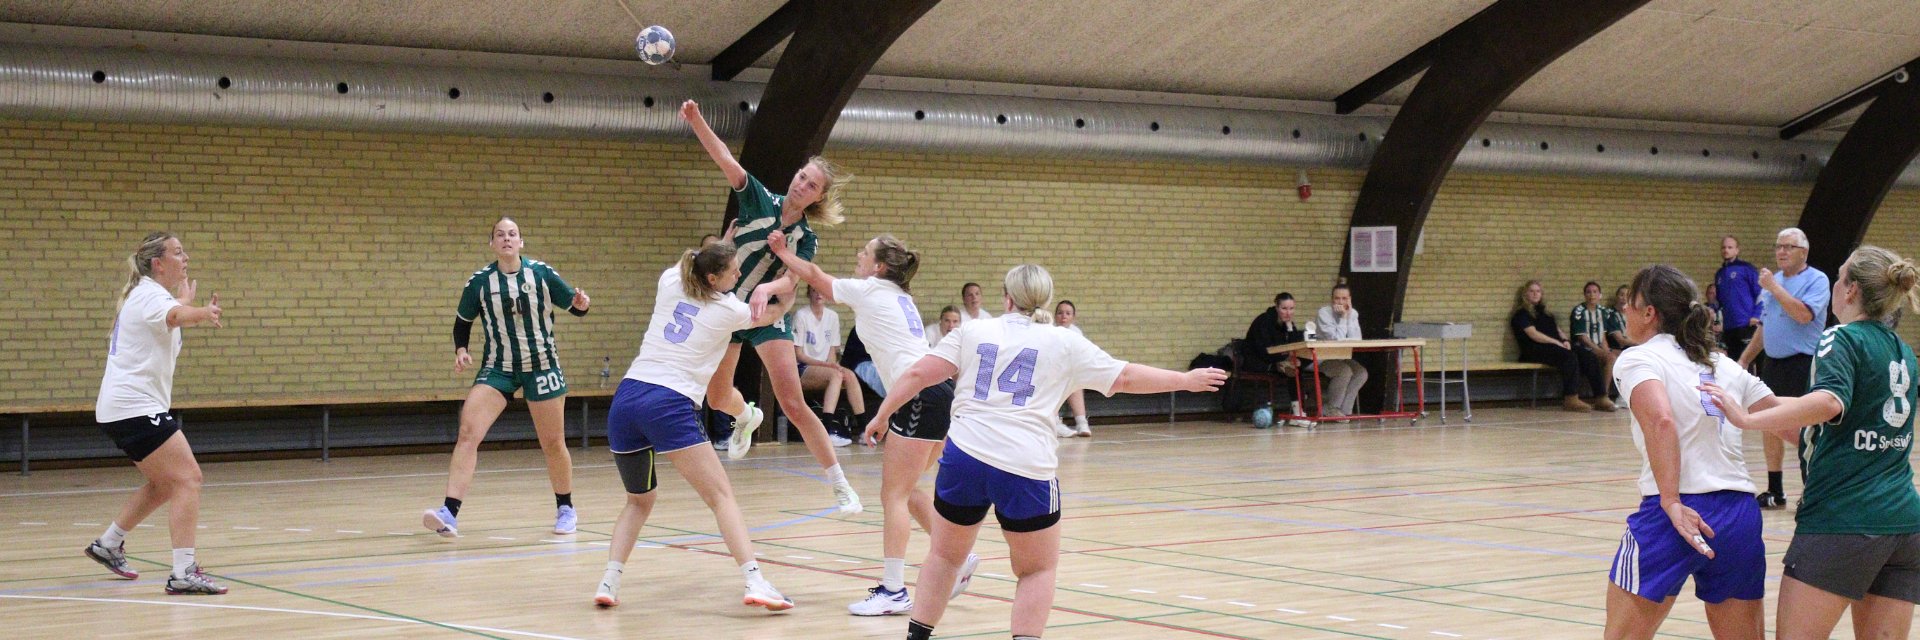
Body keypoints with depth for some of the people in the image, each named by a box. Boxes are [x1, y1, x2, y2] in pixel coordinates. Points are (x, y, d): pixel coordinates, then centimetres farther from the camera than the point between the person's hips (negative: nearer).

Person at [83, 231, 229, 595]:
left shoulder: (147, 295, 16)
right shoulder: (150, 296, -15)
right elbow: (174, 316, -40)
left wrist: (187, 299, 62)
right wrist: (202, 314, -61)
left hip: (123, 410, 11)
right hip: (134, 408, -11)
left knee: (164, 484, 21)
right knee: (188, 479, -17)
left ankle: (108, 545, 33)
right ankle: (183, 573, -24)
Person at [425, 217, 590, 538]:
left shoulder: (542, 273, -5)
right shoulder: (480, 281, -4)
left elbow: (574, 306, 3)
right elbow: (462, 321, 8)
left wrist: (581, 303, -20)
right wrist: (461, 350, -9)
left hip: (542, 367, 0)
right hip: (497, 367, 0)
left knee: (553, 444, 7)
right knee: (468, 432, -17)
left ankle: (566, 509, 30)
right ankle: (449, 514, -23)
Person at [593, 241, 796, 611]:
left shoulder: (669, 283, 15)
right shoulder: (729, 310, 5)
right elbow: (773, 315, 27)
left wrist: (719, 248, 43)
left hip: (625, 400, 5)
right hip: (669, 405, -5)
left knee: (639, 500, 23)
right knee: (721, 497, -3)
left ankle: (609, 582, 7)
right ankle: (754, 582, -19)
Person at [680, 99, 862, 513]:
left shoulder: (806, 237, -8)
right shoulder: (760, 199, -7)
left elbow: (789, 280, -24)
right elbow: (726, 160, -21)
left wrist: (768, 289, -47)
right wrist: (697, 123, -37)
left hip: (767, 314, -2)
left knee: (793, 405, -12)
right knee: (718, 397, 12)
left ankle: (841, 486, -6)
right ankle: (747, 418, 50)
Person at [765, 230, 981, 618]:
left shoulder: (869, 290, -1)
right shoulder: (897, 295, 21)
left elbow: (815, 276, 14)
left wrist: (782, 252, 26)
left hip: (921, 397, -9)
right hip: (937, 394, 9)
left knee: (894, 495, -7)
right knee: (904, 491, 17)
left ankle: (893, 591, -10)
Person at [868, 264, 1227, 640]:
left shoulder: (973, 332, 12)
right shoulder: (1064, 343, 9)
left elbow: (919, 374, 5)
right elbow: (1125, 378, 14)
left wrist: (882, 415, 14)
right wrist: (1185, 380, 25)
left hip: (964, 456, 2)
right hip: (1026, 467, -2)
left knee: (945, 555, 21)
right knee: (1038, 570, 15)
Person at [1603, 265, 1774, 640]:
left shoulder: (1637, 359, 0)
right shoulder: (1724, 365, 19)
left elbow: (1660, 421, -19)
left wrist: (1672, 503, -22)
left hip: (1675, 514, -6)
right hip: (1740, 514, 6)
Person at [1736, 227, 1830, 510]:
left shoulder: (1816, 281, -7)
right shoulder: (1771, 281, 15)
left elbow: (1803, 314, -24)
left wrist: (1774, 287, -17)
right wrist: (1744, 359, 19)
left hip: (1802, 365, -8)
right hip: (1772, 363, 8)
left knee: (1803, 430, -8)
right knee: (1770, 428, 10)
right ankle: (1774, 492, 19)